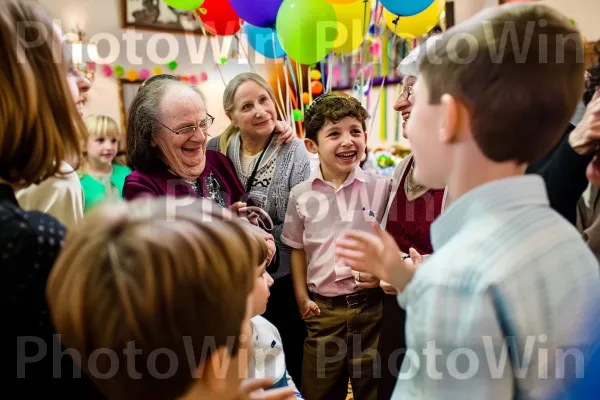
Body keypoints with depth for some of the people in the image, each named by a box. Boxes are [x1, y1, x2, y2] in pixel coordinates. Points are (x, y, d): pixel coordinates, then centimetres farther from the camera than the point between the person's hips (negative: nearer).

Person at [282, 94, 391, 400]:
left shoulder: (380, 188, -5)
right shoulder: (301, 195, -3)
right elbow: (297, 248, 7)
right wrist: (302, 298, 4)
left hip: (372, 305, 0)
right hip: (323, 308, 1)